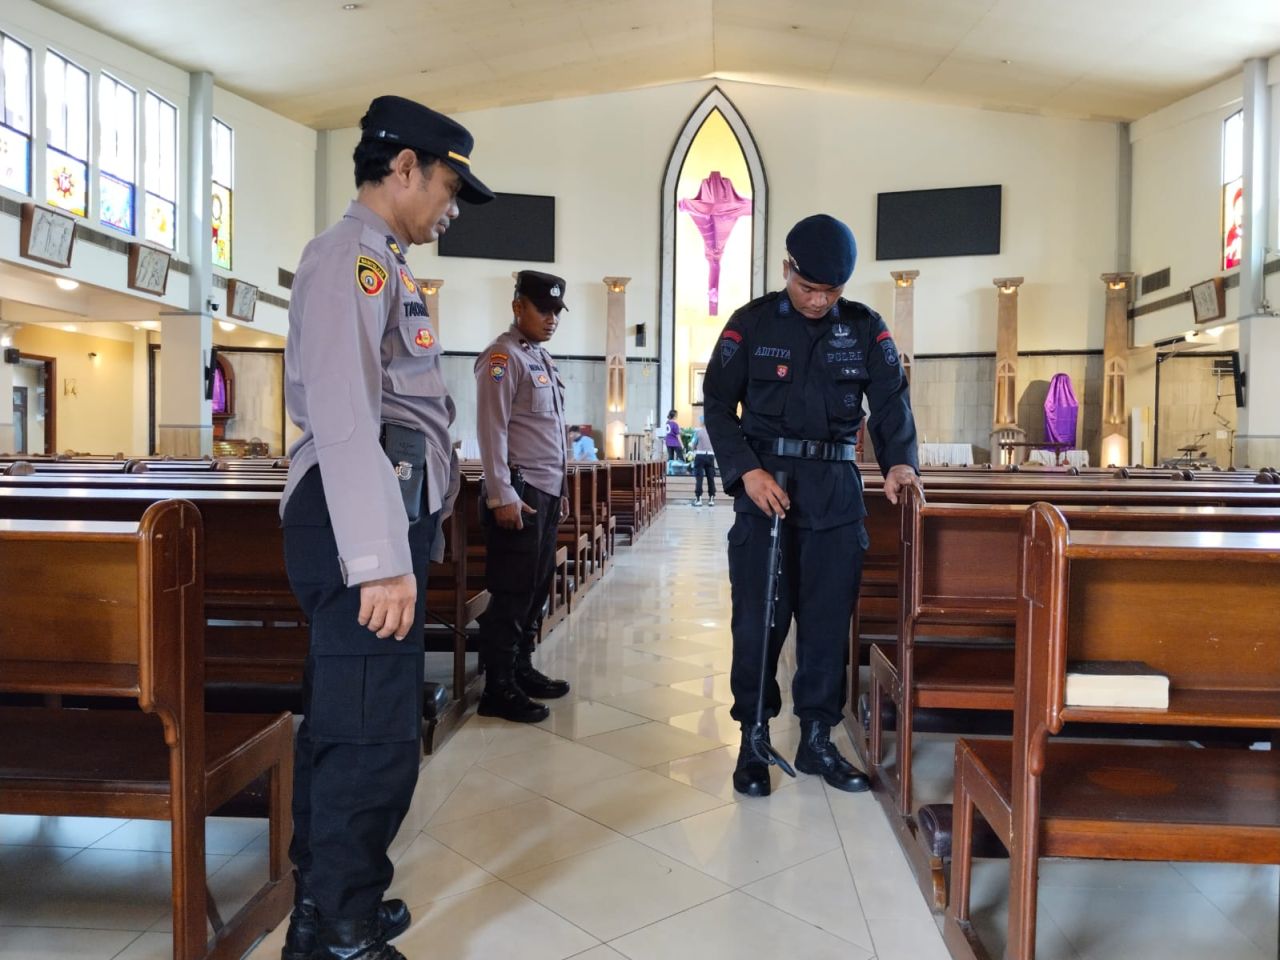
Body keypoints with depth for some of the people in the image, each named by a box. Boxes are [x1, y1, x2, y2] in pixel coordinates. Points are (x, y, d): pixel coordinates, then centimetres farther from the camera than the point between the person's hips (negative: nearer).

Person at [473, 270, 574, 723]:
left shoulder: (543, 359, 18)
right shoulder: (502, 357, -10)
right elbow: (492, 429, -17)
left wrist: (560, 489, 20)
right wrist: (502, 495, -21)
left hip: (547, 491, 9)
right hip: (519, 491, -9)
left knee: (537, 586, 14)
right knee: (512, 591, -4)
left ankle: (521, 669, 25)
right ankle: (498, 689, 4)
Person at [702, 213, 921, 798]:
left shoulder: (865, 328, 6)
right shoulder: (751, 323, 1)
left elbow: (892, 401, 0)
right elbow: (718, 405, -1)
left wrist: (899, 461, -20)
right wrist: (747, 471, -15)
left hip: (835, 491, 2)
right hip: (765, 486, -2)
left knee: (828, 620, 6)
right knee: (758, 618, 0)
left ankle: (816, 741, 20)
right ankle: (752, 740, 15)